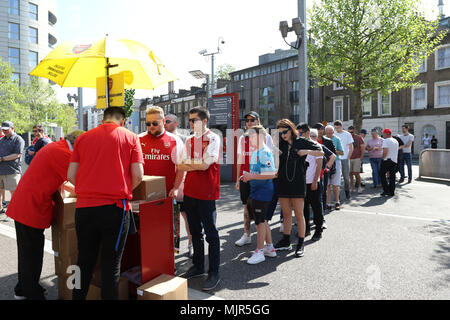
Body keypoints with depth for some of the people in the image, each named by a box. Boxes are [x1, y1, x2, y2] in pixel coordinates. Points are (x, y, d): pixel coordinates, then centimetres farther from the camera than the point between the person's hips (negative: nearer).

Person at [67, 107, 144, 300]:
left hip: (84, 207, 4)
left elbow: (71, 175, 6)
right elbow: (138, 176, -6)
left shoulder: (83, 138, 9)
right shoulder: (130, 137, 2)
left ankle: (78, 297, 32)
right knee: (111, 263, 8)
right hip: (115, 207, -3)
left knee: (84, 261, 18)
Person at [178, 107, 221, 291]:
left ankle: (214, 273, 16)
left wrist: (188, 164, -3)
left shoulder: (213, 139, -8)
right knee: (195, 232, 16)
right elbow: (181, 167, 9)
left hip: (206, 193, -6)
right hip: (190, 192, 7)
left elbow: (204, 165, -16)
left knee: (210, 233, 3)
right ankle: (198, 267, 32)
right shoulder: (189, 141, 12)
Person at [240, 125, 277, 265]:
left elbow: (271, 174, -25)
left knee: (260, 221, 0)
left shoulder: (265, 153, -17)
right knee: (262, 220, 17)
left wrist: (251, 176, -23)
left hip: (263, 191, -10)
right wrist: (247, 176, 10)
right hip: (255, 190, 10)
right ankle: (270, 248, 30)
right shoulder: (255, 151, 14)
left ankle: (259, 251, 14)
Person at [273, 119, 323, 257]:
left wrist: (307, 151, -11)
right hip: (283, 183, 3)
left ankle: (300, 245, 13)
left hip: (298, 183, -3)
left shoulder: (302, 142, 0)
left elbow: (321, 152, 4)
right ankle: (286, 242, 25)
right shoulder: (280, 144, 7)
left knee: (299, 214, 3)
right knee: (286, 214, 12)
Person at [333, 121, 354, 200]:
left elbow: (351, 148, 4)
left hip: (345, 158, 0)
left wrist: (348, 158, -3)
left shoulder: (347, 134, 2)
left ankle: (347, 191, 23)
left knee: (346, 177, 4)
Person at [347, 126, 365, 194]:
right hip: (349, 159, 2)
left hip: (357, 158, -2)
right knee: (350, 173, 3)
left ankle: (359, 187, 7)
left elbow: (362, 148, 4)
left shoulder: (359, 138, 4)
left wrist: (361, 157, -5)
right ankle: (351, 187, 12)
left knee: (356, 173, -6)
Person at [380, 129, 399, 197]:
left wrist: (383, 158, -6)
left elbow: (385, 152, -20)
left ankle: (386, 190, -5)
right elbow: (396, 151, 21)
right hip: (394, 161, 8)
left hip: (387, 160, -8)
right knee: (392, 176, 8)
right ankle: (391, 192, 11)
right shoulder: (396, 141, 16)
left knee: (382, 174, 2)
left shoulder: (386, 141, -11)